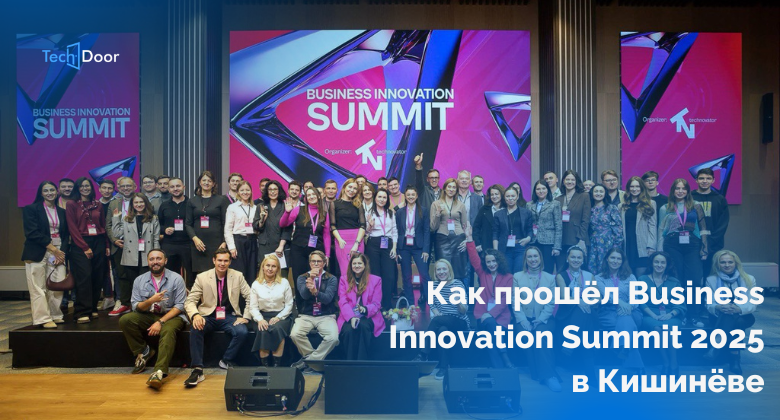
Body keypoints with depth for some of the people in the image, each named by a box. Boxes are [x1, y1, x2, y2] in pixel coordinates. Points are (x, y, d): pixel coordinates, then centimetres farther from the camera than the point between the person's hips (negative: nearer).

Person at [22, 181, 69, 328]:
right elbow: (32, 232, -8)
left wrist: (62, 252, -3)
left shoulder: (62, 212, 15)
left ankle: (55, 316, 8)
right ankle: (43, 319, -1)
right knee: (38, 287, -5)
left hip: (58, 252, 4)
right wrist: (52, 247, -12)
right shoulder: (31, 209, 2)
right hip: (38, 253, -4)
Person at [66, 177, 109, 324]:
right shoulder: (72, 204, 2)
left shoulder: (98, 204, 13)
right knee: (84, 277, -11)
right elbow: (72, 228, -4)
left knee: (97, 278, 3)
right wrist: (84, 247, -10)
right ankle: (82, 312, -6)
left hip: (98, 243, 4)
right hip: (80, 244, -4)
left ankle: (92, 308, 14)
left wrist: (106, 245, 8)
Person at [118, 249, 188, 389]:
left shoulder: (176, 279, -6)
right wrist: (150, 301, -22)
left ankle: (159, 372, -46)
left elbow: (179, 306, -10)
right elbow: (136, 307, -1)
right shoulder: (139, 280, 3)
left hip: (171, 315, -4)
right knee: (125, 320, -20)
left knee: (168, 331, -36)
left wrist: (160, 322, -20)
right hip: (148, 315, 4)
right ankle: (143, 352, -3)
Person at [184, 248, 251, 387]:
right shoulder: (202, 277, -1)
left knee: (242, 332, -28)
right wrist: (195, 315, -24)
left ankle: (226, 361, -4)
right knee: (195, 330, -32)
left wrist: (246, 317, -7)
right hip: (208, 316, 0)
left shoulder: (238, 276, 2)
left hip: (229, 316, 1)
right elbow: (190, 301, -3)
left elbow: (250, 298, 5)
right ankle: (197, 370, -24)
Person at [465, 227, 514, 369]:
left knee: (490, 337, -30)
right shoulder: (482, 274, 13)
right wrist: (469, 239, -7)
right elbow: (474, 258, 2)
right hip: (483, 315, 1)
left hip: (499, 316, -1)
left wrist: (491, 314, -16)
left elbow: (505, 299, -4)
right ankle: (506, 363, -30)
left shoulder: (508, 277, 6)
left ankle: (500, 368, -20)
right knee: (490, 324, -33)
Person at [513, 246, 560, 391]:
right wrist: (523, 321, -12)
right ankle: (548, 374, -23)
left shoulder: (550, 278, 12)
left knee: (541, 333, -30)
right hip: (524, 318, 0)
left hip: (544, 318, 0)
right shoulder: (517, 277, 10)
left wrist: (540, 319, -10)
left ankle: (547, 374, -26)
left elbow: (551, 303, 4)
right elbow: (515, 302, 2)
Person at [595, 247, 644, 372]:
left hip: (631, 312, 1)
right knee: (626, 324, -35)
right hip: (608, 312, -1)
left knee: (624, 320, -37)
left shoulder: (630, 277, 18)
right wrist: (620, 302, -27)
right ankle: (635, 365, -30)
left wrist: (629, 306, -20)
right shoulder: (599, 278, 14)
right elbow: (606, 292, -8)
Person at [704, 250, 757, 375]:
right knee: (727, 314, -37)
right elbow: (709, 304, 0)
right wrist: (718, 307, -26)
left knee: (737, 321, -37)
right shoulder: (711, 280, 9)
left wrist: (739, 308, -27)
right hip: (720, 317, 0)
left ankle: (716, 349, -39)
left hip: (744, 316, 0)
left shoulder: (749, 279, 9)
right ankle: (734, 356, -38)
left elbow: (753, 304, -4)